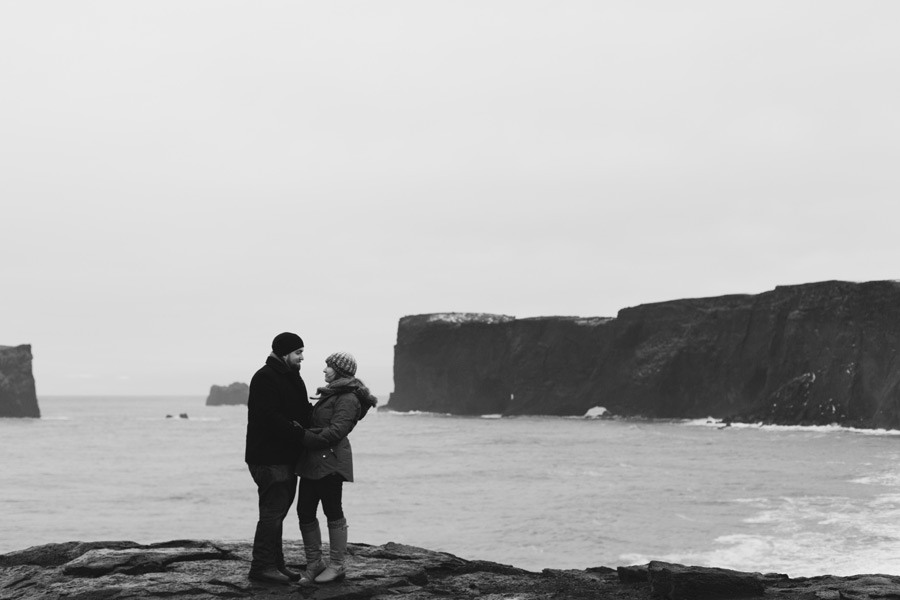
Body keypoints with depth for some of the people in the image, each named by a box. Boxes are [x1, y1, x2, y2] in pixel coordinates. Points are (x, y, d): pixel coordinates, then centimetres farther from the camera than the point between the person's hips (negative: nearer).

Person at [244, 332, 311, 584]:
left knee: (277, 511, 14)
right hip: (269, 457, -10)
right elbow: (270, 417, -25)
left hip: (285, 457, 10)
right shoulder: (265, 378, -15)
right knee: (273, 511, -8)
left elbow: (300, 412, 20)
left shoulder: (290, 377, 18)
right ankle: (262, 566, -1)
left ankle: (275, 564, 21)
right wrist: (300, 434, -26)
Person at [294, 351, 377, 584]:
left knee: (333, 512, -1)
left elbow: (335, 431, -20)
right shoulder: (331, 394, 21)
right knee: (305, 512, 7)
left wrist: (306, 437, -17)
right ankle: (314, 563, 16)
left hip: (330, 461, -9)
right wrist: (303, 432, 6)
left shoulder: (348, 399, -11)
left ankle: (337, 564, 8)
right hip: (312, 461, 9)